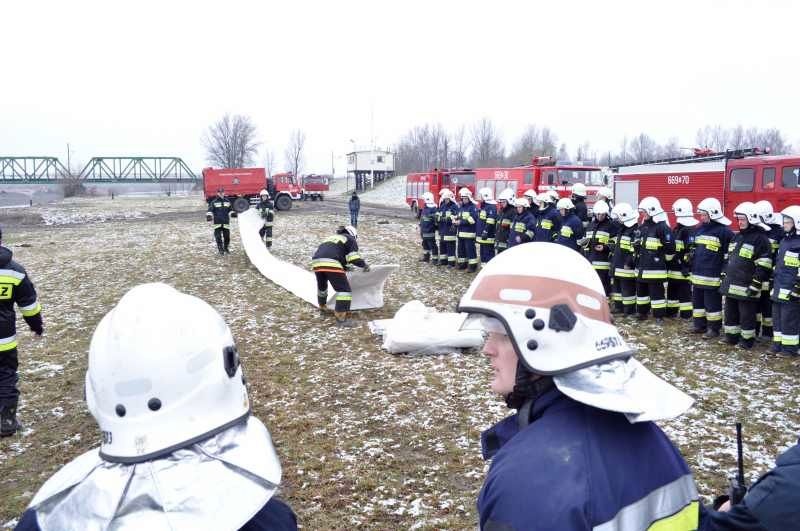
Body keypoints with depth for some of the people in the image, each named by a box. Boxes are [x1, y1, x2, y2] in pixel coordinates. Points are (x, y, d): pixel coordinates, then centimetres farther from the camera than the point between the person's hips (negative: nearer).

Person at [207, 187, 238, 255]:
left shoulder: (227, 201, 11)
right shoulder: (214, 202, 0)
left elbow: (230, 209, 20)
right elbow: (210, 210, -6)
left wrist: (233, 213, 1)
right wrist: (209, 215, -22)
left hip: (226, 222, 3)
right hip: (217, 223, -3)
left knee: (227, 236, 8)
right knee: (218, 237, -6)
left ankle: (226, 248, 27)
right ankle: (220, 250, 3)